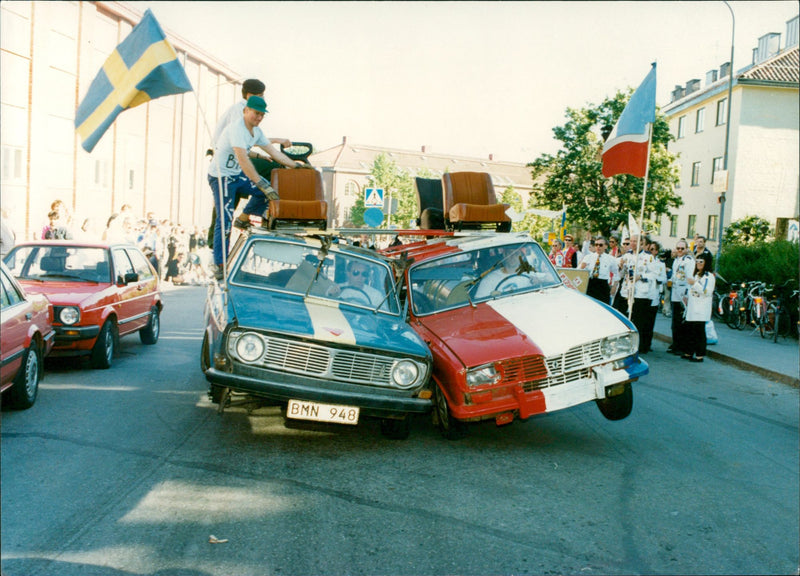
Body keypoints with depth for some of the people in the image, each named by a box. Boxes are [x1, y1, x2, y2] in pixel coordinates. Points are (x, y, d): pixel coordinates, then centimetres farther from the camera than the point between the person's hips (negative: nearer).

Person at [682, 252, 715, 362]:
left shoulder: (709, 276, -5)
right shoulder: (696, 274, 21)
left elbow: (707, 292, -16)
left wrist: (694, 283, -18)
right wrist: (687, 297, 17)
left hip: (701, 309, -8)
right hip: (692, 308, 8)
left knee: (699, 331, -7)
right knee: (689, 329, 8)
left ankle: (700, 355, -4)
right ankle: (689, 353, 15)